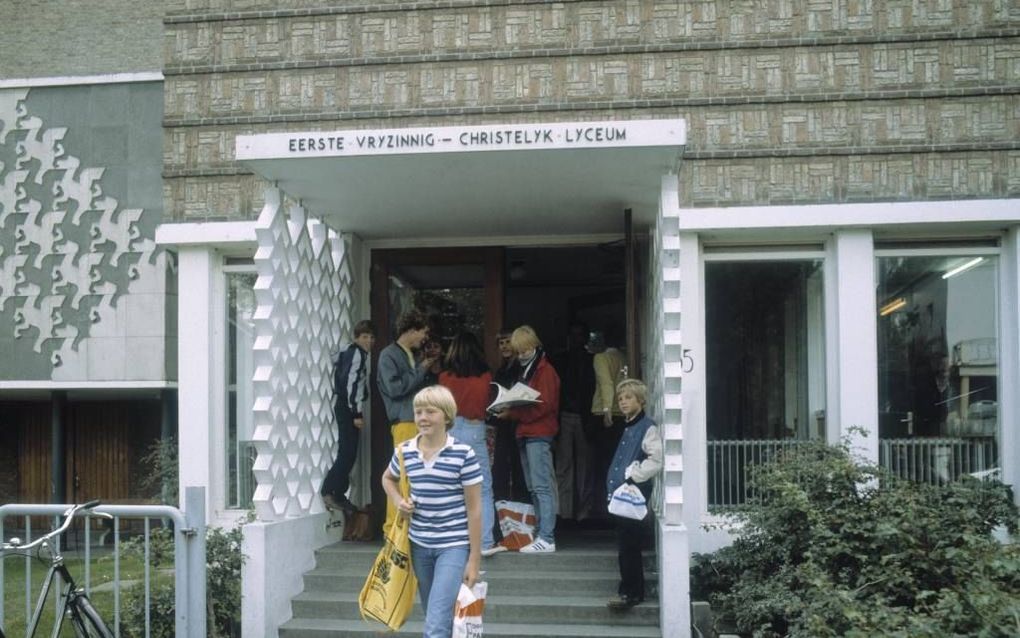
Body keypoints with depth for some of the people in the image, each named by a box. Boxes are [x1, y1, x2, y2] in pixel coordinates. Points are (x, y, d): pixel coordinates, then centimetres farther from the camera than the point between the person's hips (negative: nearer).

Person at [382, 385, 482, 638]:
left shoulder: (463, 454, -13)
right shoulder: (404, 451, 0)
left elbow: (474, 509, -8)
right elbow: (388, 478, 23)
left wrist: (474, 559, -8)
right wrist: (398, 502, 2)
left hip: (454, 546, -5)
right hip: (419, 544, 5)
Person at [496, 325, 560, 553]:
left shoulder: (545, 370, -7)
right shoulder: (524, 370, 20)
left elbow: (543, 405, -15)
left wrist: (512, 413, -16)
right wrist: (508, 409, 3)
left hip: (539, 434, -9)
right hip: (525, 434, 9)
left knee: (542, 486, -12)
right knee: (533, 488, 9)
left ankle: (546, 538, -14)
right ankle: (542, 532, 13)